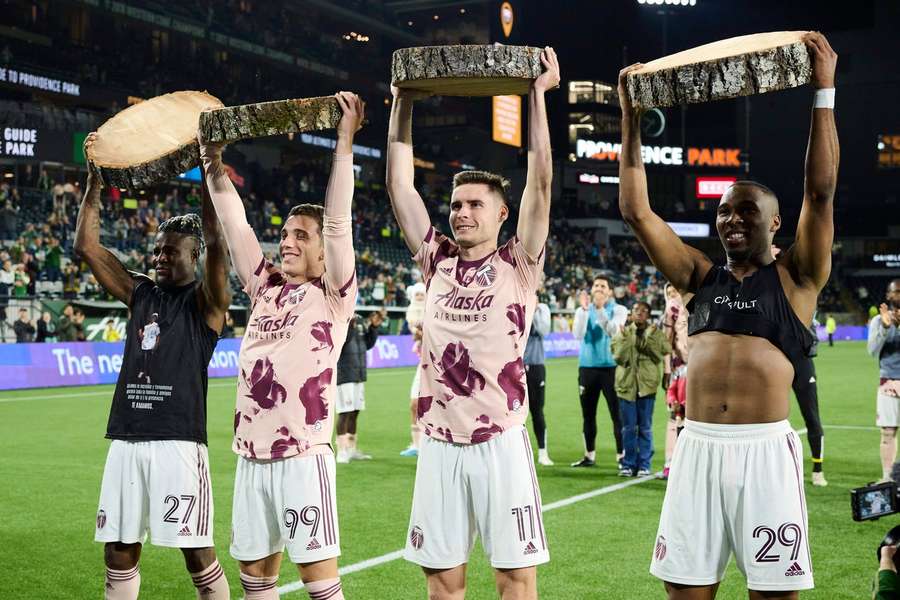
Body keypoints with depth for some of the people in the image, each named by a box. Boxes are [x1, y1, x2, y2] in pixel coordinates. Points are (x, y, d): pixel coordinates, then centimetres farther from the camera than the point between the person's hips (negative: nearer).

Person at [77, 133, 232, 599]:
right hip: (126, 439, 6)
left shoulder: (205, 300, 0)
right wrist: (95, 179, 5)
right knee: (119, 551, 8)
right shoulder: (140, 294, 14)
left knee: (197, 553, -3)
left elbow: (215, 244, -17)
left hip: (178, 441, -5)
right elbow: (86, 247, 10)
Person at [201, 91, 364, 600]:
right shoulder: (266, 289, 13)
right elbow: (235, 225, 15)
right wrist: (213, 161, 14)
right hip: (252, 456, 6)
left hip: (303, 456, -6)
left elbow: (338, 222, -11)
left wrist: (345, 141, -14)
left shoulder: (333, 295, -2)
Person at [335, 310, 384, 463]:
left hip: (359, 375, 8)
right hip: (343, 375, -8)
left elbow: (368, 345, 17)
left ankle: (352, 450, 21)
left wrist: (374, 327, 6)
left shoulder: (360, 321, 11)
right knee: (344, 413, -8)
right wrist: (350, 325, -30)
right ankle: (341, 451, -2)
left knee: (355, 412, 12)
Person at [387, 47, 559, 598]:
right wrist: (404, 102, 8)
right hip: (439, 443, 3)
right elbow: (400, 184, 9)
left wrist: (538, 94, -7)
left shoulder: (518, 266, 1)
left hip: (500, 442, -3)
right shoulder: (438, 261, 10)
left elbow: (540, 182, -7)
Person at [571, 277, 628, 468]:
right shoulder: (582, 310, 8)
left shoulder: (618, 310, 1)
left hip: (610, 366, -3)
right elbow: (578, 334, -8)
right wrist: (585, 309, -17)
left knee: (617, 414, -3)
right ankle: (589, 456, 17)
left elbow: (613, 331, -17)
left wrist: (600, 308, -25)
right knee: (588, 415, 8)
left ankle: (621, 456, 1)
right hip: (587, 367, 3)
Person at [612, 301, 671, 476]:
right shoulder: (622, 332, 6)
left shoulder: (656, 333, 3)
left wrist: (649, 338, -16)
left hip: (647, 385, -1)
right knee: (628, 428, 5)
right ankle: (628, 464, 13)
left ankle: (644, 465, 10)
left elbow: (659, 355, -8)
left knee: (645, 428, 3)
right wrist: (626, 338, -14)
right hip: (626, 384, 1)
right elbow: (619, 357, -4)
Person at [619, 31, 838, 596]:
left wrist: (823, 91, -9)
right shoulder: (701, 277, 13)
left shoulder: (795, 278, 4)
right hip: (698, 446, 3)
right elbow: (636, 210, 9)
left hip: (764, 449, -3)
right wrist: (631, 118, 7)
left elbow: (821, 191, -7)